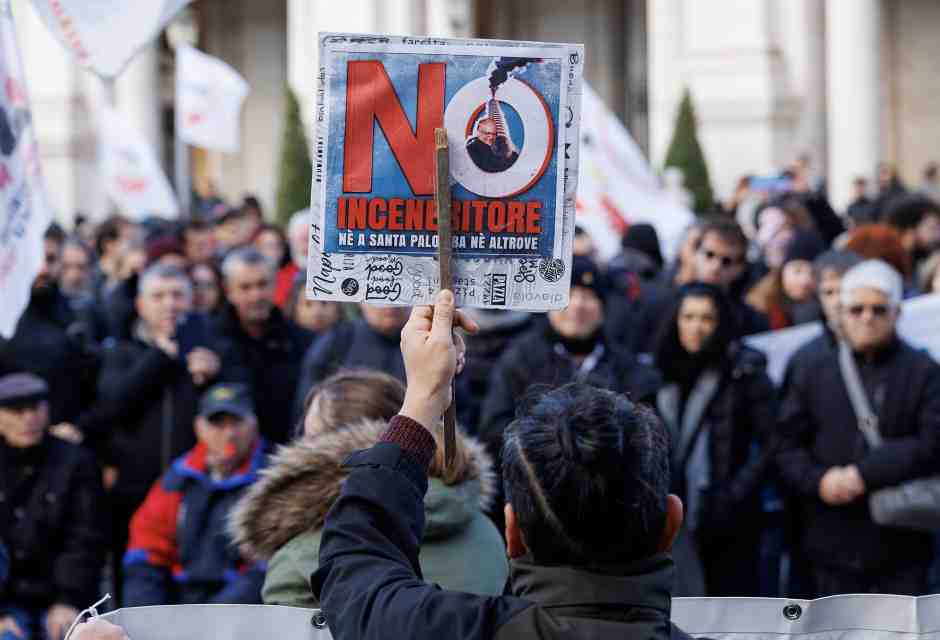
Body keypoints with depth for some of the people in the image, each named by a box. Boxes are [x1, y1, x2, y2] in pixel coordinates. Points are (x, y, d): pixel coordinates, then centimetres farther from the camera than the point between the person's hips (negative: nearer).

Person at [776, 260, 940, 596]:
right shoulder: (815, 372, 11)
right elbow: (788, 444, 8)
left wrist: (865, 474, -18)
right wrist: (818, 480, -11)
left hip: (901, 540, -3)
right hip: (835, 539, 3)